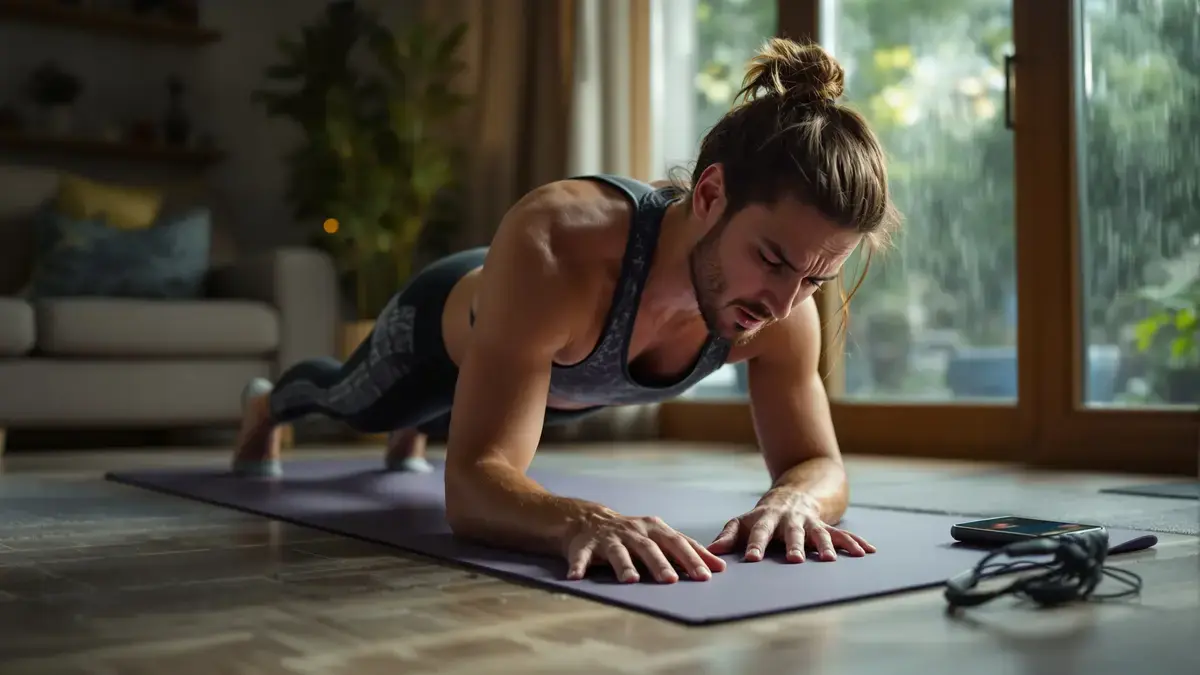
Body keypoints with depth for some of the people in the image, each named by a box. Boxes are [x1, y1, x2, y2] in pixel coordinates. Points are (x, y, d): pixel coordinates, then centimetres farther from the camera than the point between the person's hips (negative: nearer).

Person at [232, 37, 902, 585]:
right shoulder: (552, 249, -52)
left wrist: (794, 497, -51)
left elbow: (819, 462, -27)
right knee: (356, 403, 34)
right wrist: (581, 520, -74)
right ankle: (271, 403, 70)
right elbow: (475, 480, -53)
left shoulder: (781, 303, -37)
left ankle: (414, 431, 78)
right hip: (450, 323, -4)